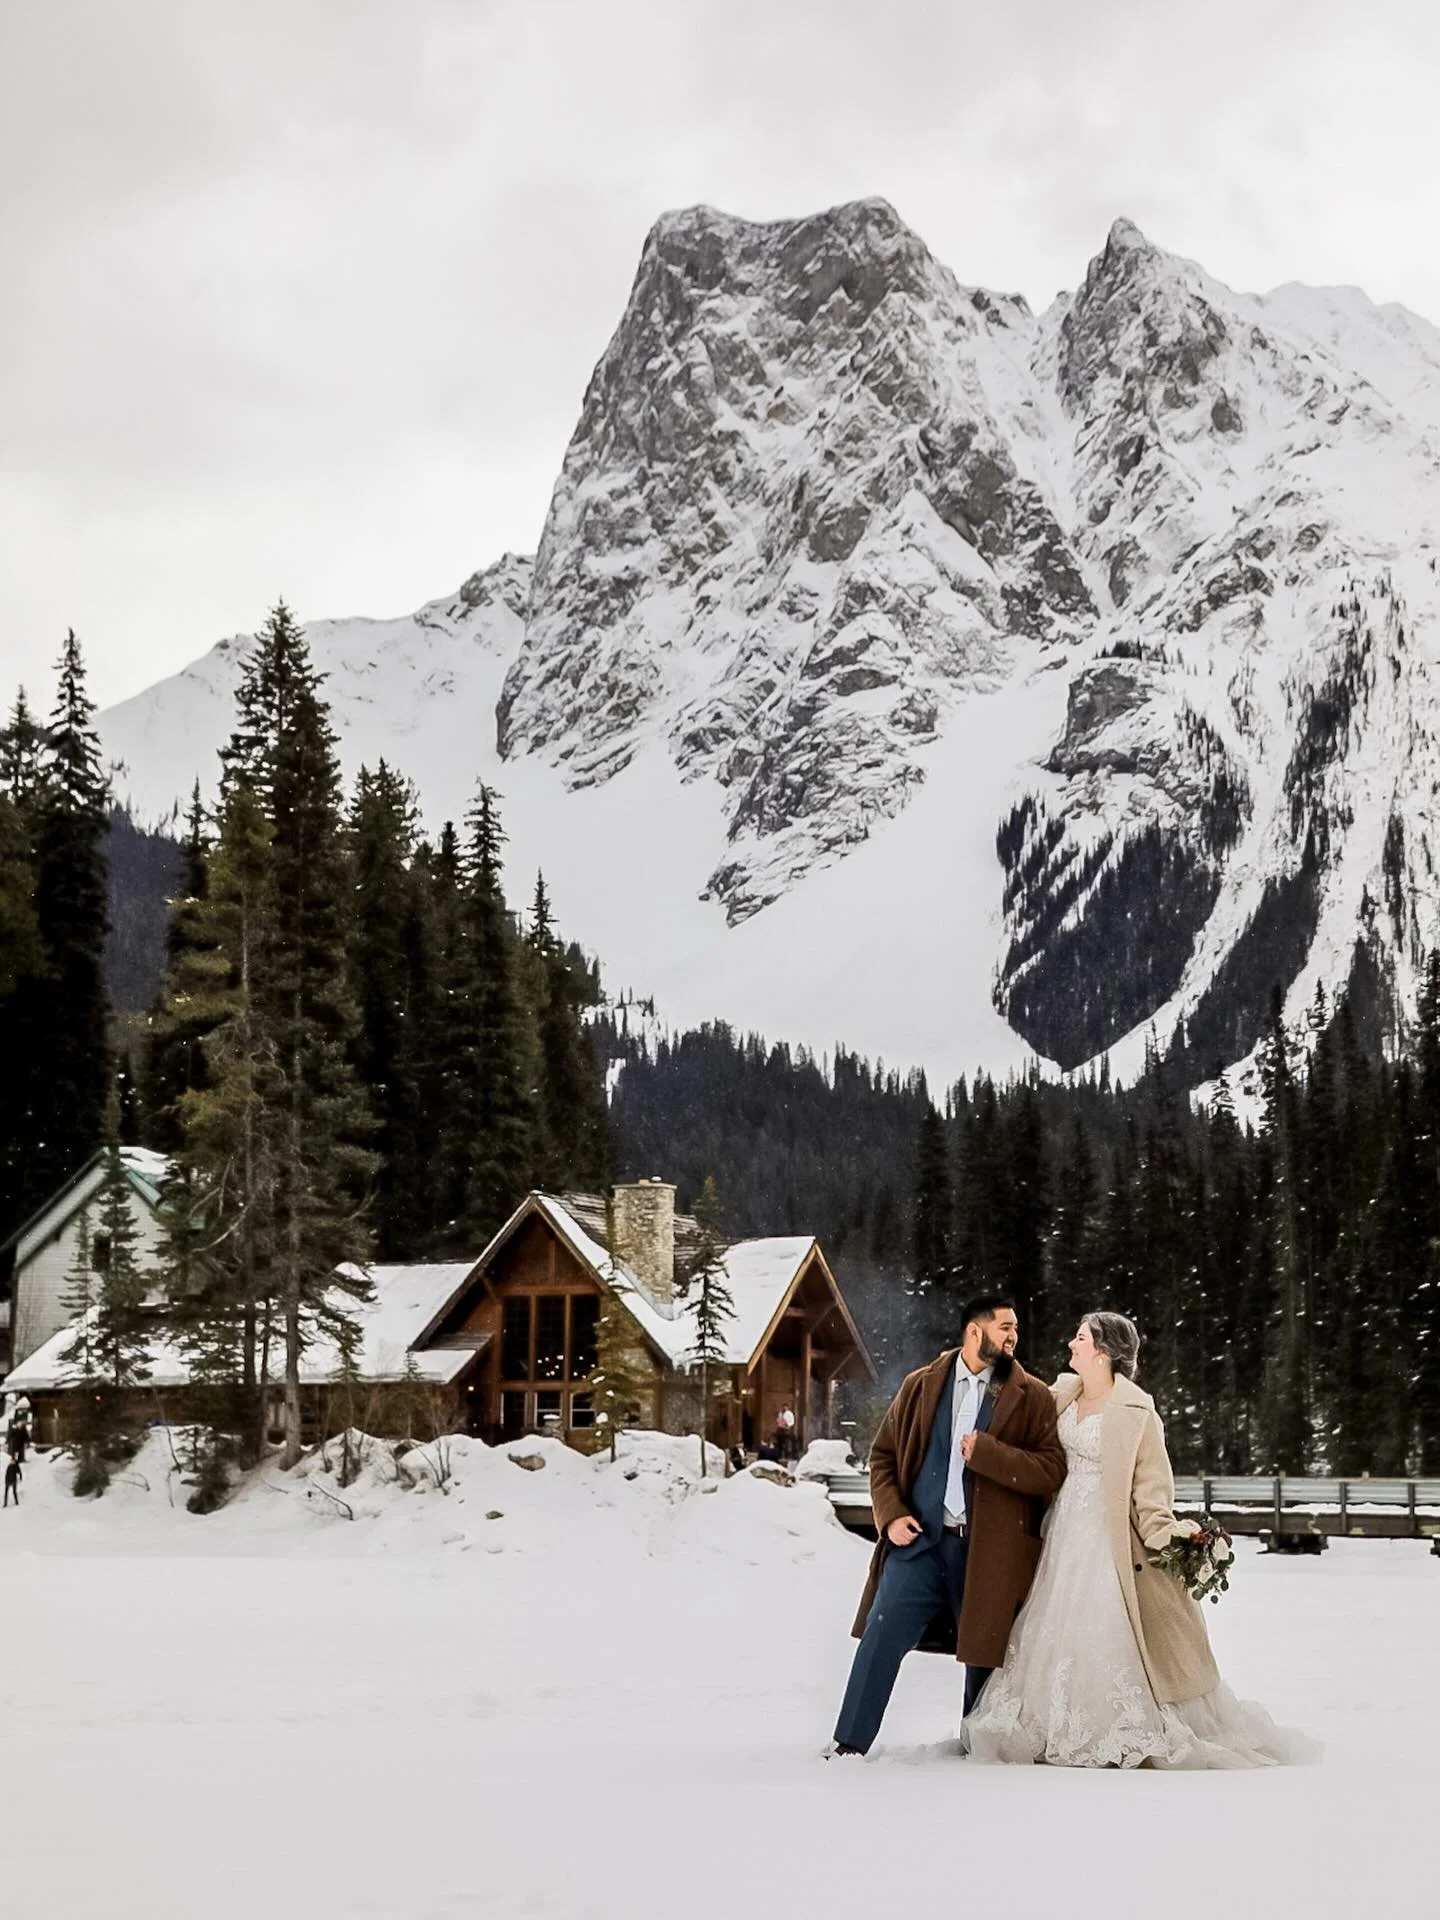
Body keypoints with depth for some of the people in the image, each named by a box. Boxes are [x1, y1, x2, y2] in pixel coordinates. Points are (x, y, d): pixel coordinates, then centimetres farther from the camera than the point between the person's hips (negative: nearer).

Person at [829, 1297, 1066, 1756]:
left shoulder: (1032, 1398, 3)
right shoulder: (920, 1386, 8)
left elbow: (1052, 1470, -7)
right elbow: (883, 1455, 14)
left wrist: (986, 1453, -16)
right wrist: (891, 1514, 0)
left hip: (988, 1550, -1)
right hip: (919, 1539, 1)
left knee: (985, 1650, 8)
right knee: (881, 1636, -6)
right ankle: (850, 1744, 2)